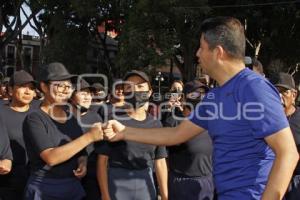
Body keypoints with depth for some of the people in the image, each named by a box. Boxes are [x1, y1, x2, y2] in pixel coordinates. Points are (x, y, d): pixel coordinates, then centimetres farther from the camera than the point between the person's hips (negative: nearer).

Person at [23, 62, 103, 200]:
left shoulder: (72, 119, 8)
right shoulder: (34, 119, -11)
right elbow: (51, 157, -23)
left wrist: (83, 163, -3)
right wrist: (89, 136, -24)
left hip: (74, 187, 6)